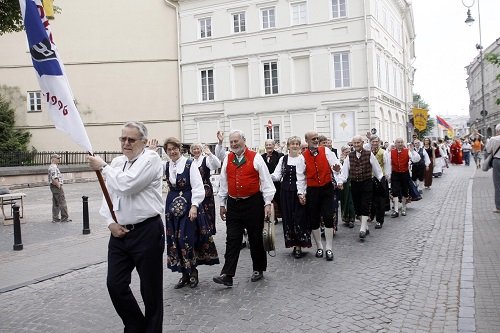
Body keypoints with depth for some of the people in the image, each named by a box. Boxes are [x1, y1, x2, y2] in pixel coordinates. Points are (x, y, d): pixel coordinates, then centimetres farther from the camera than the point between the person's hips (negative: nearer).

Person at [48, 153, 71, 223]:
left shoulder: (51, 167, 16)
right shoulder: (54, 168, -18)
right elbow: (54, 179, -27)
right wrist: (59, 186, -19)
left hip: (53, 187, 10)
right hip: (56, 187, -10)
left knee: (55, 203, 13)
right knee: (62, 202, -3)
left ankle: (55, 218, 17)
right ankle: (64, 218, 3)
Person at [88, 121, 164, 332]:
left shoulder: (150, 159, -9)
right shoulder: (116, 162, 13)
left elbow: (126, 184, -23)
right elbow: (107, 196, 15)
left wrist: (103, 167, -8)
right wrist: (110, 222, -1)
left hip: (147, 232, -6)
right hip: (119, 232, 7)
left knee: (150, 287, 6)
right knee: (115, 284, 9)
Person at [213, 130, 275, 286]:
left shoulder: (255, 158, -5)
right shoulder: (227, 159, 7)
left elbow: (266, 181, -4)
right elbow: (223, 183, 13)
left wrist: (267, 203, -8)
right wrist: (222, 204, 13)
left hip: (253, 203, -3)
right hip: (233, 204, 3)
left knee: (255, 238, 9)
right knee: (232, 240, 0)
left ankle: (258, 269, 25)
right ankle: (227, 275, 1)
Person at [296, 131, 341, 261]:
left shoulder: (326, 151, -2)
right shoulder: (303, 157, -2)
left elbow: (336, 164, -10)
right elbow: (300, 177, -2)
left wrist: (336, 168, -34)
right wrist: (301, 193, -9)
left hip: (327, 188, -1)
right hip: (312, 190, 1)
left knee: (328, 218, -3)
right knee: (313, 220, 8)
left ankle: (329, 249, 9)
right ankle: (319, 247, 25)